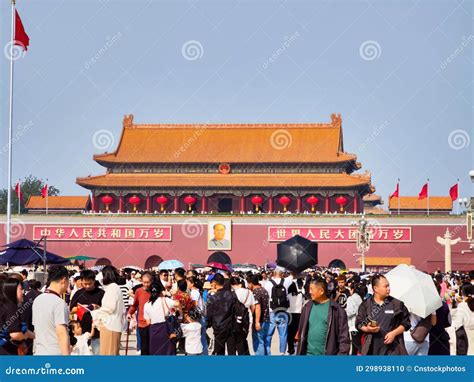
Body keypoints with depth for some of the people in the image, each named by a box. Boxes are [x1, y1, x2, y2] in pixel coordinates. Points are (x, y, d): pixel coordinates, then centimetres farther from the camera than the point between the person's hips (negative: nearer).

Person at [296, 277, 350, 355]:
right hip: (309, 354, 4)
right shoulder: (308, 307, 6)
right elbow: (302, 332, 12)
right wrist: (299, 353, 10)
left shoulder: (336, 309, -8)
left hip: (328, 355, -4)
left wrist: (342, 355, -14)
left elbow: (344, 336, -8)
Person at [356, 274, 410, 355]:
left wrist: (394, 333, -9)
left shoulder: (397, 304, 1)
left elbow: (406, 323, 5)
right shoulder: (366, 305, 4)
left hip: (392, 349, -1)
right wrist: (367, 329, -12)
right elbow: (359, 323, 8)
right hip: (371, 349, 1)